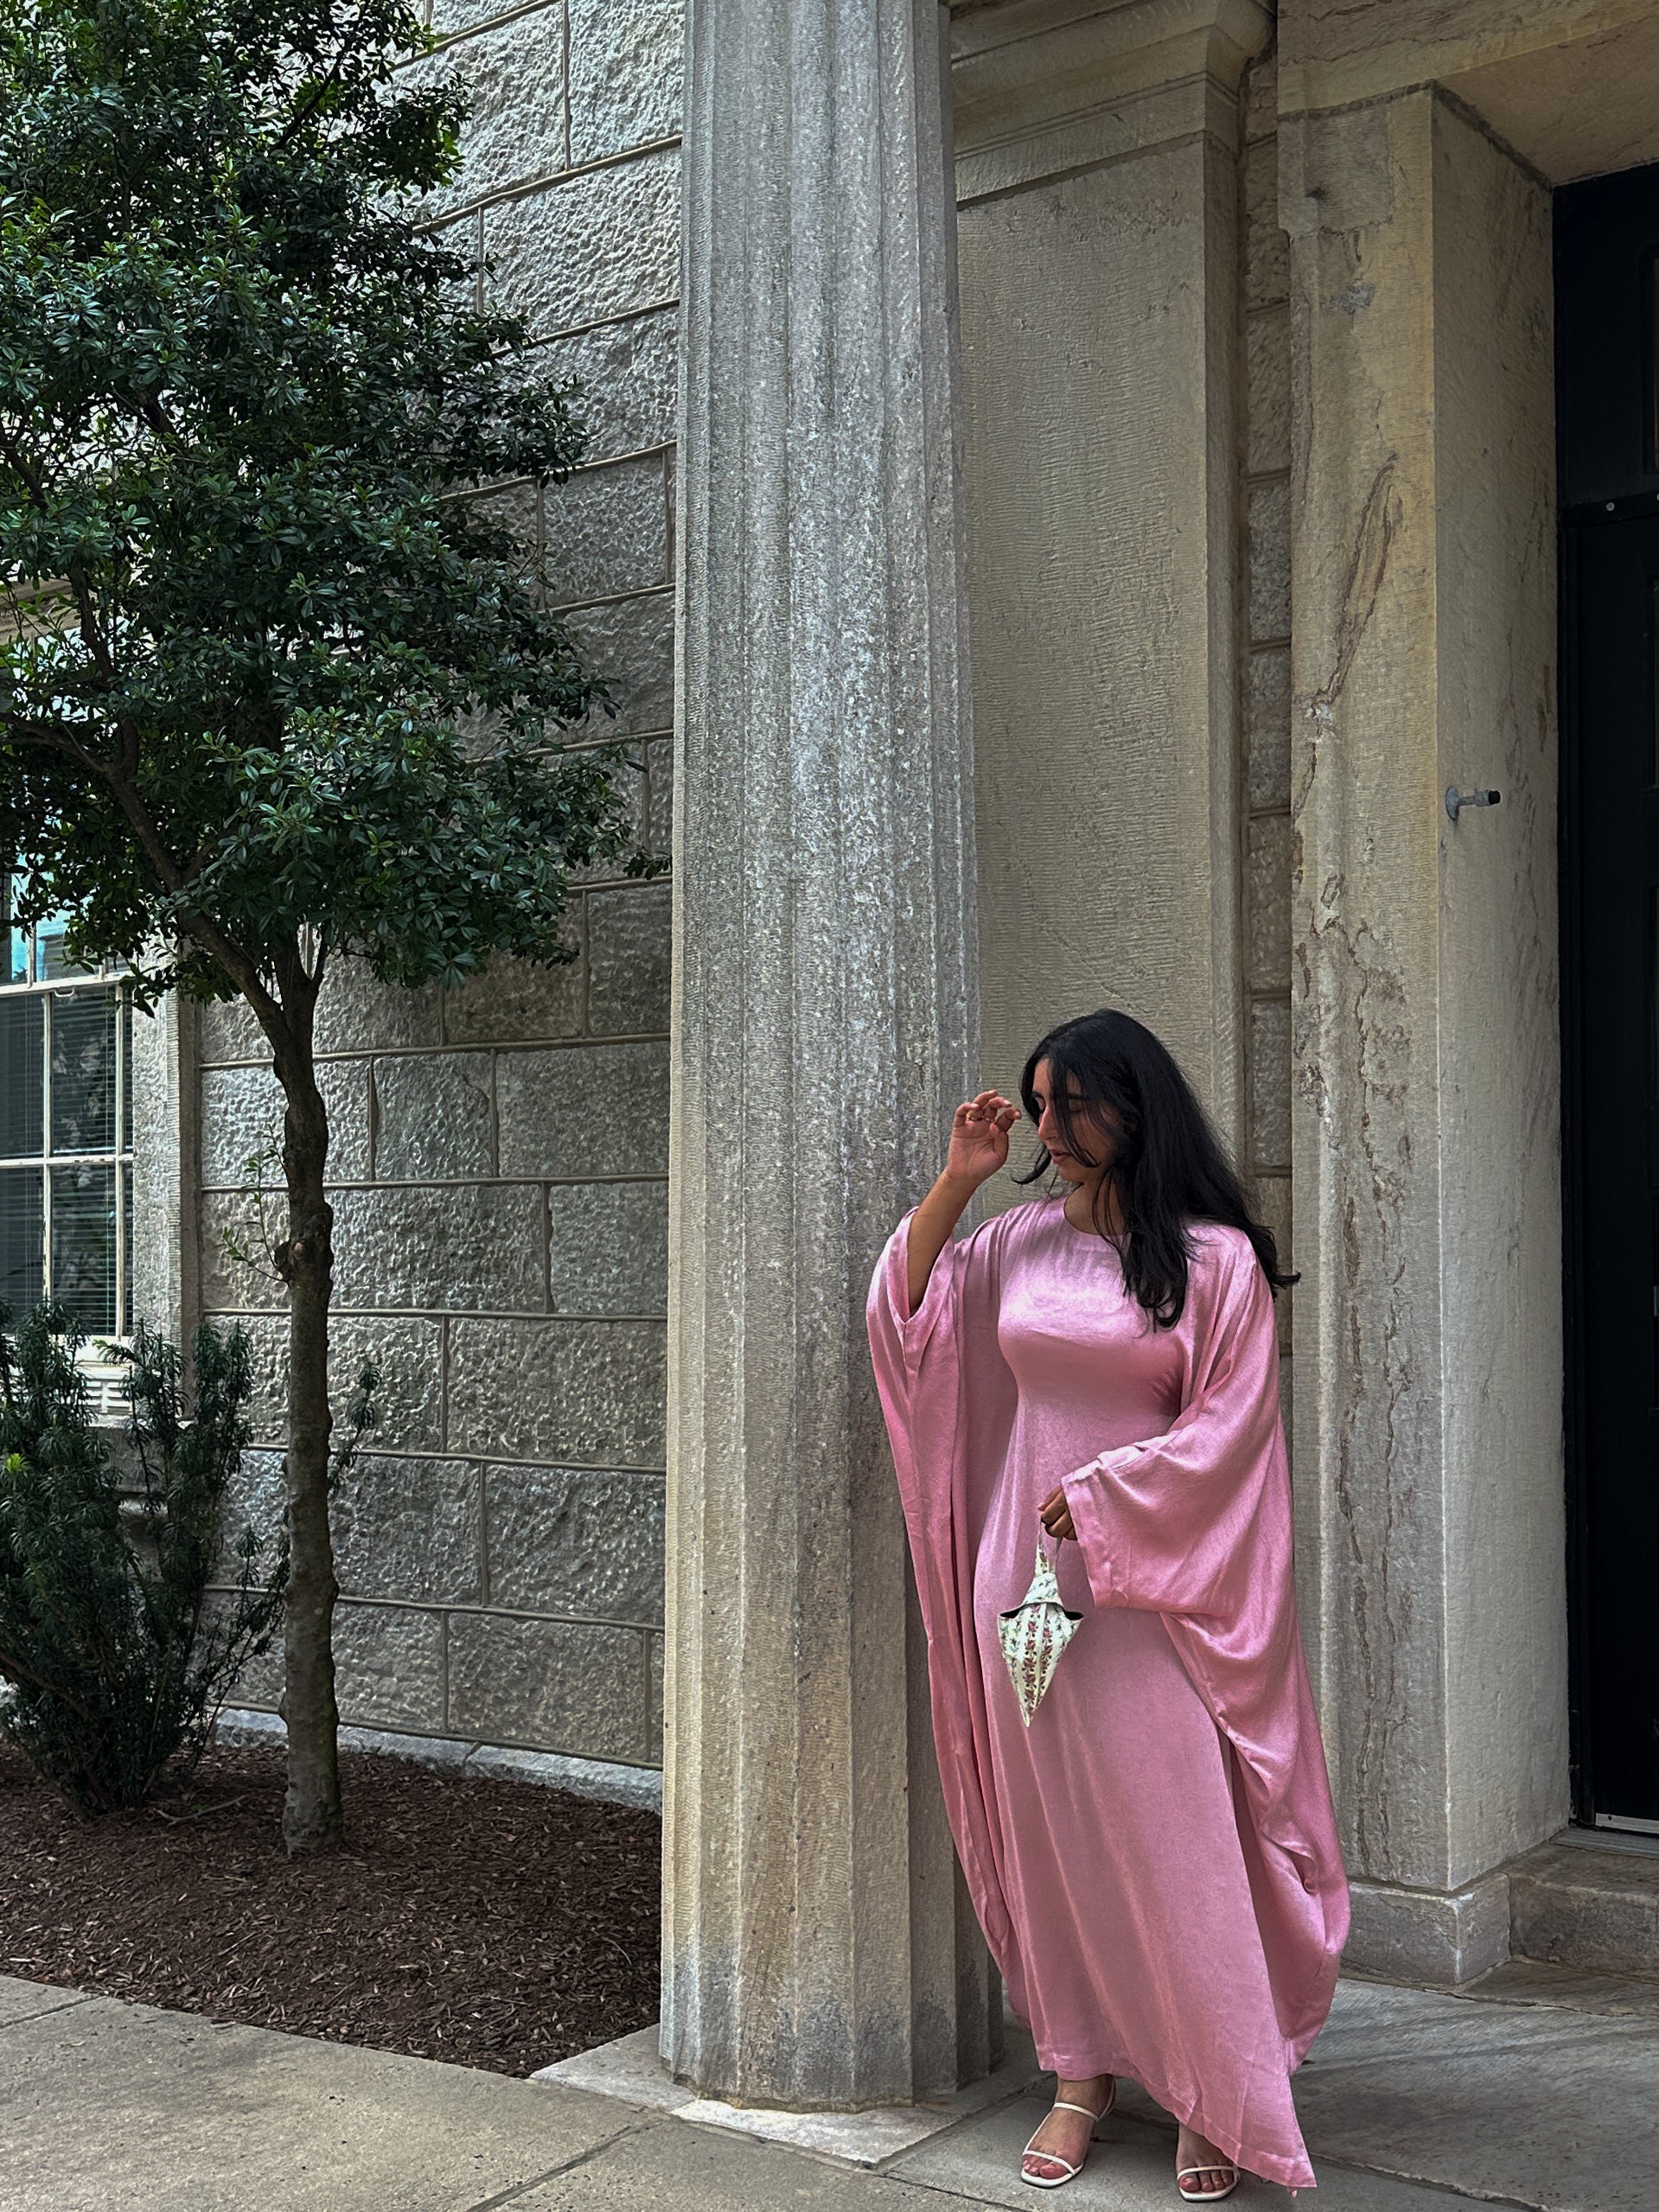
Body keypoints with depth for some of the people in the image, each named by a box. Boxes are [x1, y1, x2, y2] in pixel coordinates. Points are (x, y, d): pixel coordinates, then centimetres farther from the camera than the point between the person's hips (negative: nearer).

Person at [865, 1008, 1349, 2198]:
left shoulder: (1216, 1258, -7)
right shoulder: (1020, 1241, 7)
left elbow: (1228, 1428, -8)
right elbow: (905, 1312, 11)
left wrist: (1098, 1495, -13)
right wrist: (956, 1180, 2)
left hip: (1151, 1584, -4)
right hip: (1025, 1567, 5)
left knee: (1176, 1831, -1)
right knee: (1052, 1826, 10)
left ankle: (1218, 2098, 12)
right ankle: (1083, 2072, 23)